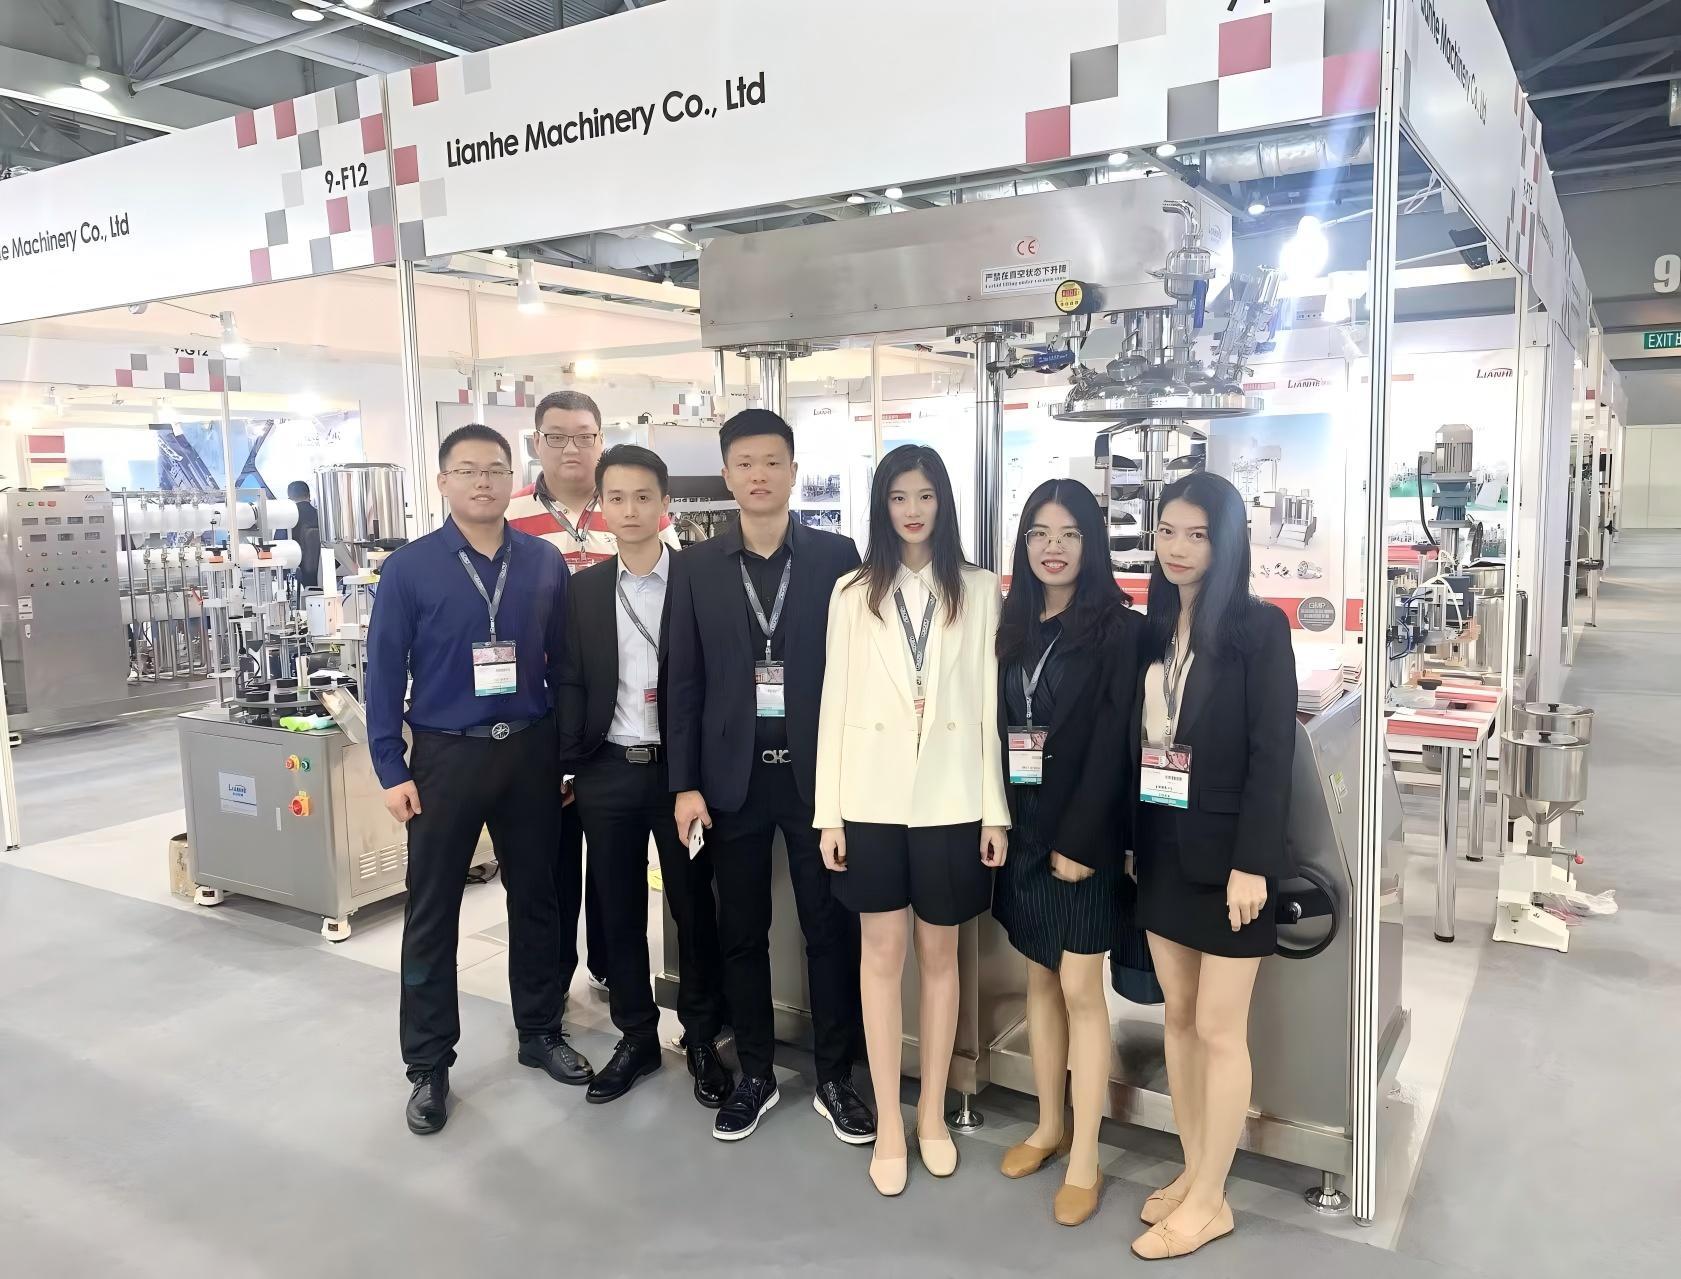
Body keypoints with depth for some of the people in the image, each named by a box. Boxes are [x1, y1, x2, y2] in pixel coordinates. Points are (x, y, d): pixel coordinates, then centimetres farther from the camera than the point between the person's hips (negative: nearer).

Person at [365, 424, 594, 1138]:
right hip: (446, 756, -2)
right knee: (432, 913, 7)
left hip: (530, 752, 2)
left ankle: (541, 1032, 33)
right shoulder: (409, 569, -5)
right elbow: (384, 673, -4)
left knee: (537, 899, 14)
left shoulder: (546, 564, 1)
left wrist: (570, 752, 4)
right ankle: (428, 1065, 22)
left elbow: (564, 663, 5)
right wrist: (391, 769, -7)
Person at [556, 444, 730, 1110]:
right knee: (618, 912, 12)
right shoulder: (583, 588, 5)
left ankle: (702, 1040, 25)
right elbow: (570, 683, 6)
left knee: (695, 907, 8)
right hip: (608, 772, 3)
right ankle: (636, 1038, 28)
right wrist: (570, 767, -1)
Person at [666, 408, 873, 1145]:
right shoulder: (699, 566, 3)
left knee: (830, 929, 7)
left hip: (817, 772, -1)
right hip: (734, 776, 2)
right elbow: (686, 681, 3)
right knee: (741, 933, 11)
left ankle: (834, 1080, 24)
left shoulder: (836, 556, -1)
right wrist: (685, 783, -1)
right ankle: (754, 1075, 28)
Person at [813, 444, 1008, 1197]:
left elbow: (990, 702, 1)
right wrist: (828, 812, -2)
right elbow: (836, 704, 2)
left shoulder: (978, 591, 2)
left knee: (939, 955, 11)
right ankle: (888, 1123, 20)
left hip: (951, 797, 0)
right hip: (873, 797, 0)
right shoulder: (852, 594, 4)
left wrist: (996, 810, -2)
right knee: (883, 955, 7)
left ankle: (933, 1113, 27)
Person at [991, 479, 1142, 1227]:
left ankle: (1083, 1158, 12)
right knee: (1039, 978, 15)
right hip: (1023, 826, 5)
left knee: (1080, 988, 0)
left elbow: (1112, 743, -13)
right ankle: (1048, 1126, 30)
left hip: (1082, 830, -5)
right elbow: (998, 727, 7)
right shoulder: (1014, 625, 8)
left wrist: (1078, 837, -17)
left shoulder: (1117, 629, -8)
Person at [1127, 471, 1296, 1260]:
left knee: (1219, 1028, 4)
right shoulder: (1151, 630, 7)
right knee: (1177, 1016, 14)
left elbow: (1272, 752, -13)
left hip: (1224, 851, -6)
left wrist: (1252, 862, -17)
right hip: (1162, 850, 6)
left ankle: (1211, 1200, 18)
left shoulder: (1259, 628, -9)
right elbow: (1137, 740, 8)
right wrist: (1127, 840, 4)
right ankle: (1192, 1172, 30)